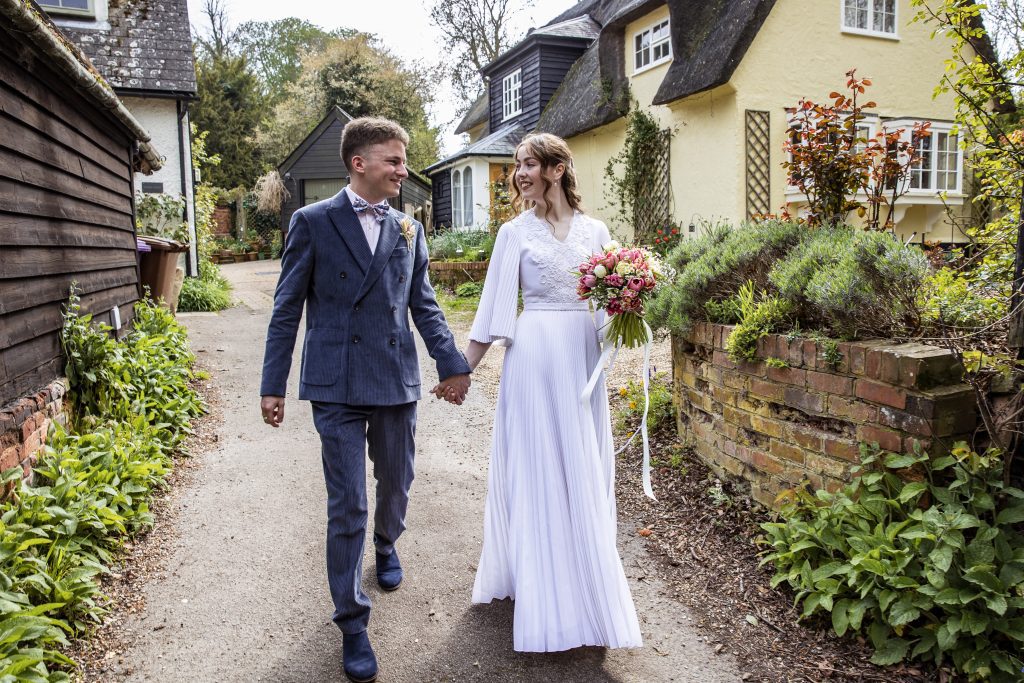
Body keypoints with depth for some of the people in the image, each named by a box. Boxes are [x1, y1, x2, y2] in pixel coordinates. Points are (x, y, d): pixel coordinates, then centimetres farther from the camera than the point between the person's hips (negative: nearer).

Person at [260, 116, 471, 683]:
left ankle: (386, 546, 51)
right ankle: (352, 622, 14)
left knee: (396, 483, 19)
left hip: (398, 382, 4)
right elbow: (287, 308, -1)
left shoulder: (408, 229, 8)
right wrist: (273, 385, -3)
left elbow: (423, 304, 12)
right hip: (338, 386, -4)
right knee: (347, 506, -1)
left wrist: (451, 363, 4)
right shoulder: (313, 222, -3)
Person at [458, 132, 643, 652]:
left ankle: (585, 584, 28)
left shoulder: (595, 231, 9)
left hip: (583, 357, 3)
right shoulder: (515, 233, 3)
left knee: (584, 471, 9)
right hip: (536, 355, -2)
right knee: (538, 469, 2)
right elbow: (494, 308, 2)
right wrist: (463, 369, -1)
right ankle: (548, 602, 17)